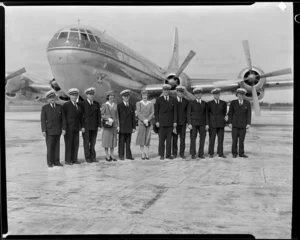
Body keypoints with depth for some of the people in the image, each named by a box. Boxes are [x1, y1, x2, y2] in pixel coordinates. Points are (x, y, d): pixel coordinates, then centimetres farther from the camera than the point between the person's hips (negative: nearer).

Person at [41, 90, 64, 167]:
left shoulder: (59, 107, 6)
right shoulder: (45, 108, -3)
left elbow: (62, 119, 7)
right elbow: (43, 120, -6)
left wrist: (63, 128, -1)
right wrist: (43, 131, -13)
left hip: (57, 130, 3)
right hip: (49, 131, -3)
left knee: (57, 146, 4)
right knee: (50, 146, 0)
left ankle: (56, 161, 9)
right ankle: (50, 162, 8)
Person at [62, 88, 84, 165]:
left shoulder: (79, 106, 13)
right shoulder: (66, 105, -5)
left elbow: (80, 117, 16)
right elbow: (63, 117, -9)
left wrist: (81, 127, 6)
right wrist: (64, 128, -15)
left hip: (76, 129, 5)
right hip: (68, 129, -5)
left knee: (76, 144, 4)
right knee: (68, 144, -1)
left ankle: (74, 159, 12)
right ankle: (67, 160, 7)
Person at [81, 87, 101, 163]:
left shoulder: (97, 104, 8)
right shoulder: (82, 104, -4)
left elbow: (99, 115, 8)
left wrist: (99, 125, 0)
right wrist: (81, 126, -10)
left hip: (94, 126, 3)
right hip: (86, 126, -3)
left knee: (93, 142, 6)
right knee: (86, 143, 2)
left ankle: (93, 157, 13)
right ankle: (87, 158, 8)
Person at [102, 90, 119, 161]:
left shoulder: (115, 105, 9)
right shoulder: (105, 105, -2)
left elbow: (117, 115, 10)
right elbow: (102, 115, -4)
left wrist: (118, 125, 5)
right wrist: (108, 118, -20)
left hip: (114, 124, 4)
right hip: (107, 124, -4)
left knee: (114, 139, 5)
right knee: (107, 139, -1)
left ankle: (112, 154, 13)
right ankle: (107, 155, 8)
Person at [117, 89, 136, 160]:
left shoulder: (132, 106, 13)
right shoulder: (119, 106, 3)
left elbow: (133, 117, 12)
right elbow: (117, 117, 0)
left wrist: (134, 127, 7)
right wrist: (117, 126, -8)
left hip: (129, 127, 3)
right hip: (122, 127, -3)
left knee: (128, 142, 3)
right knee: (121, 142, -1)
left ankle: (128, 155, 7)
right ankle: (121, 156, 3)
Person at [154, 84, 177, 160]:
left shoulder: (173, 100, 10)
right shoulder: (159, 100, 5)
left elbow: (175, 111, 8)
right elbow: (156, 111, 3)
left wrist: (175, 121, 1)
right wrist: (157, 121, -5)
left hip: (170, 122, 2)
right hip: (161, 122, -2)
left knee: (169, 139, 3)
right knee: (161, 139, -2)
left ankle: (168, 154, 8)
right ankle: (161, 155, 3)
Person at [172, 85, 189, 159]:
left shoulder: (186, 101, 8)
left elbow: (187, 112, 9)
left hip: (183, 122, 2)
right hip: (175, 122, -2)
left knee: (183, 138, 0)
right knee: (174, 138, 2)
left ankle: (182, 153, 6)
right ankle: (174, 153, 9)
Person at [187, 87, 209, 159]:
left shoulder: (205, 104, 10)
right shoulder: (191, 103, 3)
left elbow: (206, 114, 9)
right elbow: (188, 114, 0)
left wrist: (207, 124, 1)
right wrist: (189, 123, -10)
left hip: (202, 123, 2)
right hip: (193, 123, -2)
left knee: (202, 138, -1)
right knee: (193, 139, -3)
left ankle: (201, 154, 7)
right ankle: (193, 154, 4)